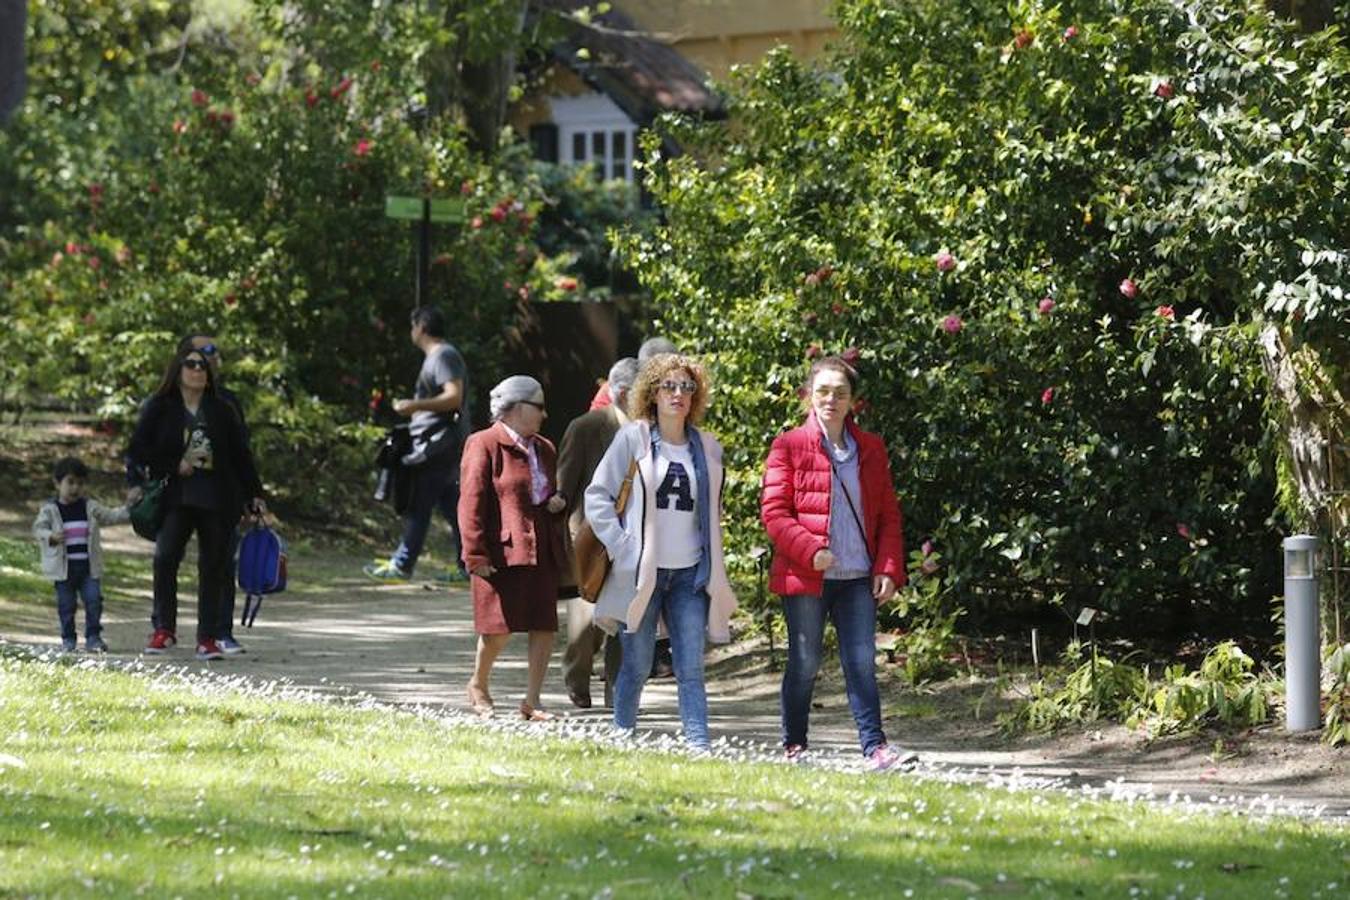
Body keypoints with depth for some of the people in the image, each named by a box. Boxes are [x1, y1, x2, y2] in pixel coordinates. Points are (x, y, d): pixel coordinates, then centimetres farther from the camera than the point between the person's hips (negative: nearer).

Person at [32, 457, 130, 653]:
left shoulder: (90, 507, 7)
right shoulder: (50, 509, -1)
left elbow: (110, 516, 8)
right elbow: (38, 528, -7)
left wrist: (129, 510, -6)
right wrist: (51, 537, -27)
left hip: (88, 565, 2)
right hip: (64, 567, -2)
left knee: (94, 600, -5)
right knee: (66, 604, 4)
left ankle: (93, 637, 3)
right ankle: (68, 639, 15)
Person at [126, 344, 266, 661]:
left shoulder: (221, 412, 13)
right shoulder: (159, 409, 6)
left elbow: (241, 455, 15)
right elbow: (138, 450, 2)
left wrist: (255, 495, 11)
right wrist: (174, 466, -7)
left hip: (218, 500, 2)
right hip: (177, 497, -2)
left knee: (213, 568, 1)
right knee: (165, 557, -20)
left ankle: (208, 638, 7)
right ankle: (164, 629, -9)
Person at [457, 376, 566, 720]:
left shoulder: (543, 449, 19)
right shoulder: (484, 445, -4)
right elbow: (472, 502, -9)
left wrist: (559, 501, 8)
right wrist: (476, 555, -15)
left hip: (542, 551, 7)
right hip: (502, 552, -7)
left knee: (545, 627, 0)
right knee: (499, 627, -4)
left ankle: (532, 701, 8)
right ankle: (478, 686, 21)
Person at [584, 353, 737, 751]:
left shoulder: (707, 448, 9)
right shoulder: (633, 438, -2)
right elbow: (597, 496, -2)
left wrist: (714, 566, 11)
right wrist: (620, 546, -10)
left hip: (690, 573, 3)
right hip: (641, 570, -3)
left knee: (691, 670, -3)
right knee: (636, 667, 3)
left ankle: (698, 745, -8)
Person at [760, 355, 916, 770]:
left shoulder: (870, 449, 12)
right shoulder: (790, 446, 0)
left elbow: (888, 514, 13)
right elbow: (773, 510, -5)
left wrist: (888, 568, 2)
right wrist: (809, 550, -17)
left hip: (858, 577, 3)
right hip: (805, 577, -3)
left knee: (862, 662, -3)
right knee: (804, 663, 4)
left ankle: (875, 746, -5)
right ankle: (794, 747, 16)